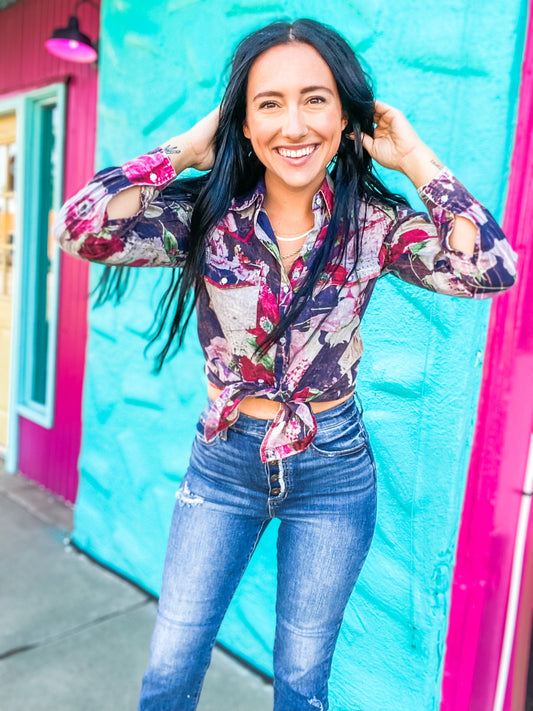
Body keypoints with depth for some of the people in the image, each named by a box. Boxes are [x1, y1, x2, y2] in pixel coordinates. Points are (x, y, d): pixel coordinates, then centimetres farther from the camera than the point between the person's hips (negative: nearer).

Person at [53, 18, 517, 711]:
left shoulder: (375, 224, -10)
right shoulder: (207, 214, -10)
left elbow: (493, 267, -26)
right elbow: (78, 228, -23)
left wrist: (414, 157, -17)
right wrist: (187, 148, -15)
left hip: (333, 471, 0)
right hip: (225, 462, 1)